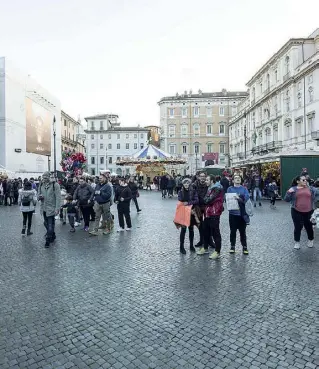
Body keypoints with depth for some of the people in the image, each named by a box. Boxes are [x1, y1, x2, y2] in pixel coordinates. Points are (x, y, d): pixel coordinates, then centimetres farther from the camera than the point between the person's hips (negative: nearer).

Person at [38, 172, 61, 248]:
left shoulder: (55, 185, -10)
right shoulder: (41, 185, 8)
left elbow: (58, 197, -13)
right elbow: (38, 195, 16)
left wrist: (57, 208, -19)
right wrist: (39, 196, -10)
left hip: (51, 208, -7)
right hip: (44, 208, 7)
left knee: (50, 225, -3)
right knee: (46, 224, 18)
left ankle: (48, 240, 6)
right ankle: (53, 235, 36)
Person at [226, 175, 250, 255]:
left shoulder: (244, 189, 5)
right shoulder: (230, 189, 4)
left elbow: (247, 198, -7)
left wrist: (239, 198, -21)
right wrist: (241, 199, -18)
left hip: (242, 213, 0)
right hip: (233, 213, 0)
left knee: (242, 231, 6)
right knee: (233, 231, 6)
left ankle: (244, 247, 18)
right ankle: (232, 246, 20)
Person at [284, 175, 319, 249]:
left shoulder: (310, 188, 3)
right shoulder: (293, 189, -1)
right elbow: (287, 200, -3)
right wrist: (289, 192, -18)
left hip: (309, 212, 1)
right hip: (297, 212, -1)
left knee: (309, 227, 13)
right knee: (298, 227, 5)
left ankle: (311, 240, 36)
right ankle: (297, 242, 22)